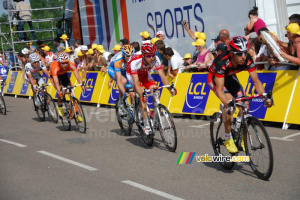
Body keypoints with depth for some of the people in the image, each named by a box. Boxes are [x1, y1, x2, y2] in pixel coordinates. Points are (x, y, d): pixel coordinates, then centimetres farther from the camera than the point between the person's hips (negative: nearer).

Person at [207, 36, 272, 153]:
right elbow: (219, 89, -42)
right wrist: (229, 103, -56)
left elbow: (256, 81, -20)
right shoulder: (222, 62, -39)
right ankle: (228, 139, -15)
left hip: (230, 78, 5)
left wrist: (264, 97, -34)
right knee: (229, 103, -28)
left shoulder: (248, 60, -27)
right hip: (215, 79, -5)